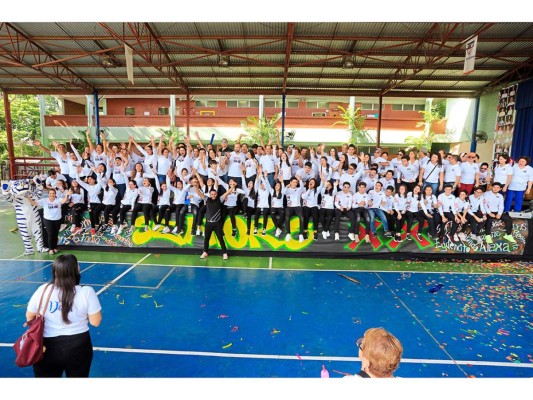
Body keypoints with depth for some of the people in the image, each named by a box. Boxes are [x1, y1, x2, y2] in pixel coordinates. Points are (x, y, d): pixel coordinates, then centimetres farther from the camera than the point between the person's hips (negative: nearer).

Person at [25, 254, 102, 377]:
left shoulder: (43, 290, -12)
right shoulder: (87, 292, -20)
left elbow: (29, 318, 3)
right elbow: (95, 322, -13)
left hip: (47, 348, 1)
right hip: (78, 347, -1)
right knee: (78, 376, 21)